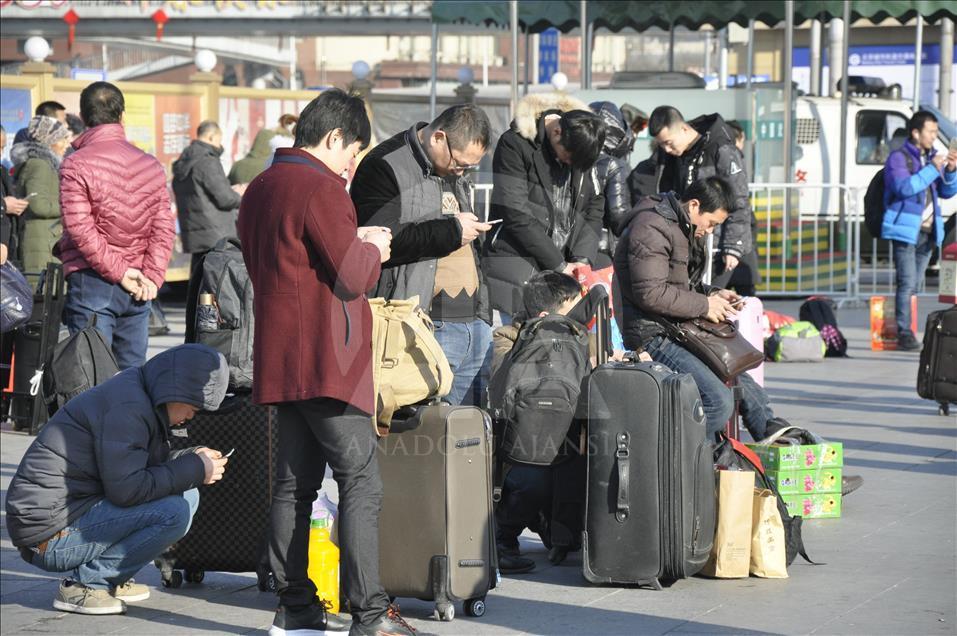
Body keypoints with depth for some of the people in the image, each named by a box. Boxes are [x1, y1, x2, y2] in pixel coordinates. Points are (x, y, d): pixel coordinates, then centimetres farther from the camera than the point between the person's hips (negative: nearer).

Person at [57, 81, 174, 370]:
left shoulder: (75, 165, -8)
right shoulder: (151, 165, 8)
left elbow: (80, 228, -15)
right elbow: (164, 227, 2)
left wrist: (118, 271, -10)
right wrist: (152, 276, -2)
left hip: (92, 281, -5)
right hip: (137, 290, 5)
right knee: (133, 370, 9)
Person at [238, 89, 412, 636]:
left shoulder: (261, 187, 16)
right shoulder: (320, 188, -14)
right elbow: (352, 276, -17)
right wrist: (373, 249, 3)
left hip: (280, 360, 9)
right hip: (327, 360, -9)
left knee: (296, 482, 11)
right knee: (362, 481, -8)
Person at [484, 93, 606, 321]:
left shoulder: (583, 144, 8)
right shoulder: (515, 144, -10)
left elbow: (595, 208, 12)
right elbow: (516, 215, -13)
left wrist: (583, 258, -4)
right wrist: (558, 265, -11)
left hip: (565, 268, 5)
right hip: (519, 270, -5)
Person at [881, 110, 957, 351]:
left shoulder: (932, 157, 17)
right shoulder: (898, 158, -5)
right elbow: (904, 187, -21)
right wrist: (932, 169, -19)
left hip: (928, 231, 7)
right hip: (906, 229, -7)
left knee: (914, 285, 7)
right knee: (907, 282, -13)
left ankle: (905, 330, 10)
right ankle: (904, 333, -13)